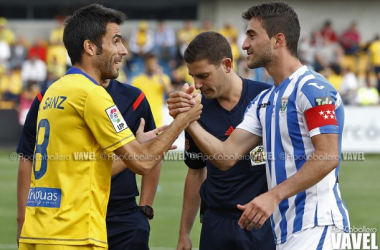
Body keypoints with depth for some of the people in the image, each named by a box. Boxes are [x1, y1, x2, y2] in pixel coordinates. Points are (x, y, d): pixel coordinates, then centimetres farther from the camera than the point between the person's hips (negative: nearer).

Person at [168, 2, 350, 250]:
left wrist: (274, 196, -24)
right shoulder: (263, 101, 18)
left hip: (315, 223, -9)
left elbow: (327, 157, -19)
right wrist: (189, 122, -1)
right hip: (285, 228, 9)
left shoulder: (311, 88, -11)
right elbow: (227, 156, 12)